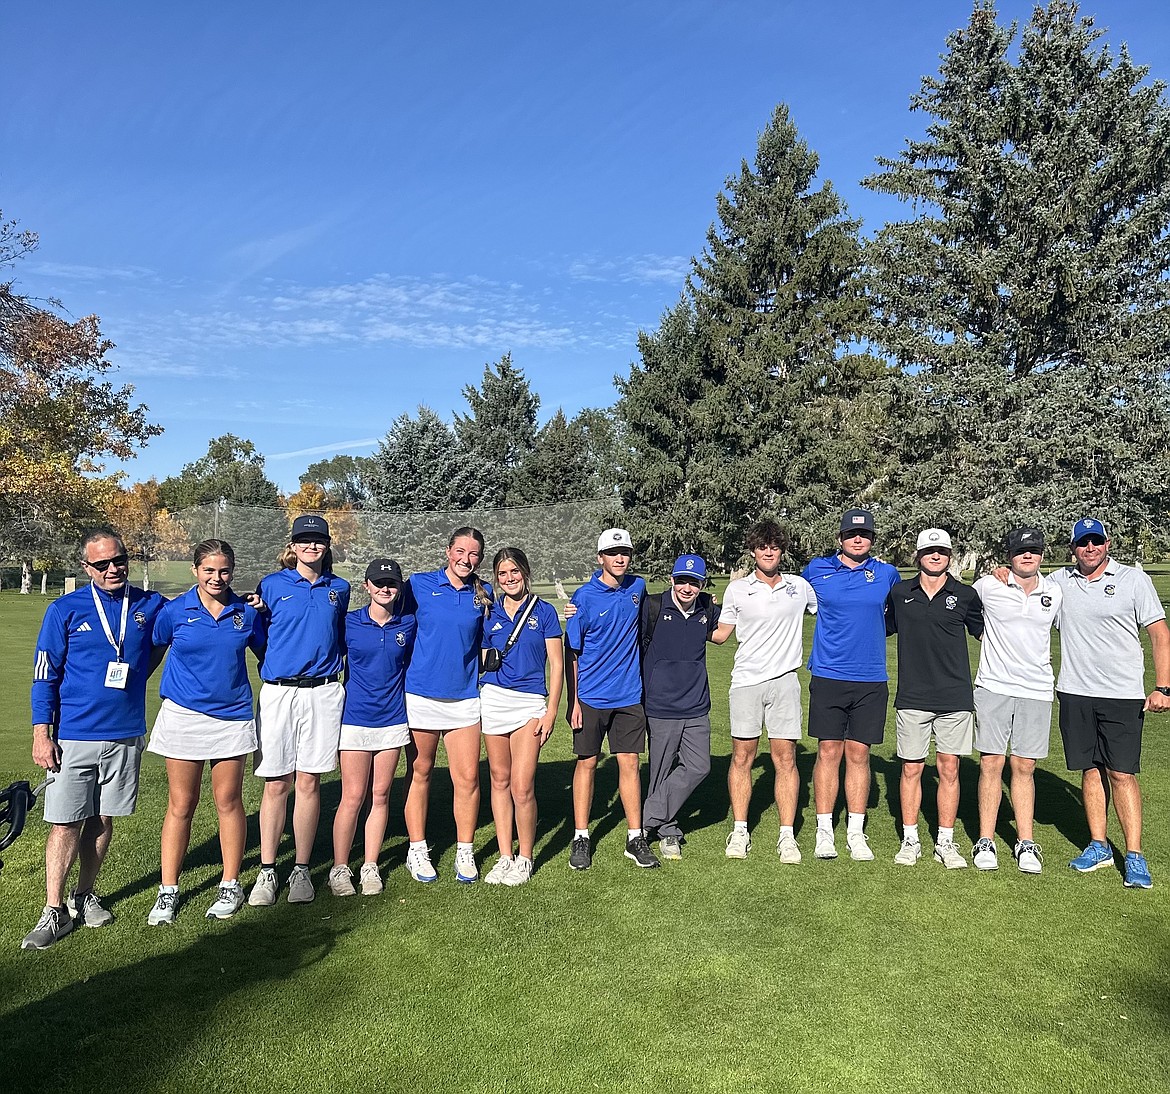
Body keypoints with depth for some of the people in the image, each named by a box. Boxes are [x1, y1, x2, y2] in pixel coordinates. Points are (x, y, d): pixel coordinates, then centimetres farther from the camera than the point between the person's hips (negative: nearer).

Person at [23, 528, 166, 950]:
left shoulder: (151, 606, 2)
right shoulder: (65, 610, -3)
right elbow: (45, 675, -2)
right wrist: (41, 733, -7)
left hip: (126, 733, 2)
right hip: (74, 736, -2)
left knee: (103, 820, 11)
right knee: (65, 822, -1)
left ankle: (83, 896, 27)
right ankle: (54, 911, 11)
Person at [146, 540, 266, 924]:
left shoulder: (246, 613, 2)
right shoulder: (174, 611, -3)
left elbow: (266, 655, 12)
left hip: (232, 716, 1)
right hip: (183, 716, -1)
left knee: (228, 801, 8)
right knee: (180, 805, 5)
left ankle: (231, 886, 20)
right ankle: (168, 892, 18)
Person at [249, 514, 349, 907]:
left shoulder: (339, 588, 11)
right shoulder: (272, 585, 3)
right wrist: (273, 667, 4)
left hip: (323, 693, 2)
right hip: (278, 692, -1)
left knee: (309, 782, 4)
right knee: (276, 784, 2)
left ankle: (302, 870, 15)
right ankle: (267, 871, 13)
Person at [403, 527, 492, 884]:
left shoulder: (483, 593, 6)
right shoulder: (420, 584, -1)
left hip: (464, 697, 2)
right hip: (420, 694, -1)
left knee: (468, 777, 0)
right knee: (419, 773, 9)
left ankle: (465, 852, 17)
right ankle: (417, 850, 23)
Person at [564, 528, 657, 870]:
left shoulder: (637, 587, 3)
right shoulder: (584, 597, -9)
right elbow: (571, 652, -6)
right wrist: (573, 701, -9)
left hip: (630, 695, 3)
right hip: (591, 697, -3)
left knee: (629, 763, 6)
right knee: (587, 764, 6)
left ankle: (636, 838, 15)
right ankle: (581, 838, 17)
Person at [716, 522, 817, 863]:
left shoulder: (800, 586, 8)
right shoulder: (737, 589, 5)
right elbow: (721, 633, 10)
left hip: (784, 681, 1)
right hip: (745, 681, 0)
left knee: (785, 758, 1)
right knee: (742, 757, 4)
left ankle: (787, 835, 10)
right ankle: (739, 831, 15)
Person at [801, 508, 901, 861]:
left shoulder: (886, 574, 5)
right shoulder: (817, 570, 2)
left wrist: (869, 631, 12)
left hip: (871, 680, 1)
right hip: (827, 676, -1)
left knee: (859, 754, 6)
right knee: (829, 751, 2)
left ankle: (856, 832, 16)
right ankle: (824, 830, 11)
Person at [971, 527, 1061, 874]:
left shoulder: (1055, 592, 6)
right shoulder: (987, 586, -3)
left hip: (1036, 690, 2)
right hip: (993, 687, -2)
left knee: (1024, 767, 7)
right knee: (991, 763, 0)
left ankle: (1026, 843, 16)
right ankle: (985, 841, 10)